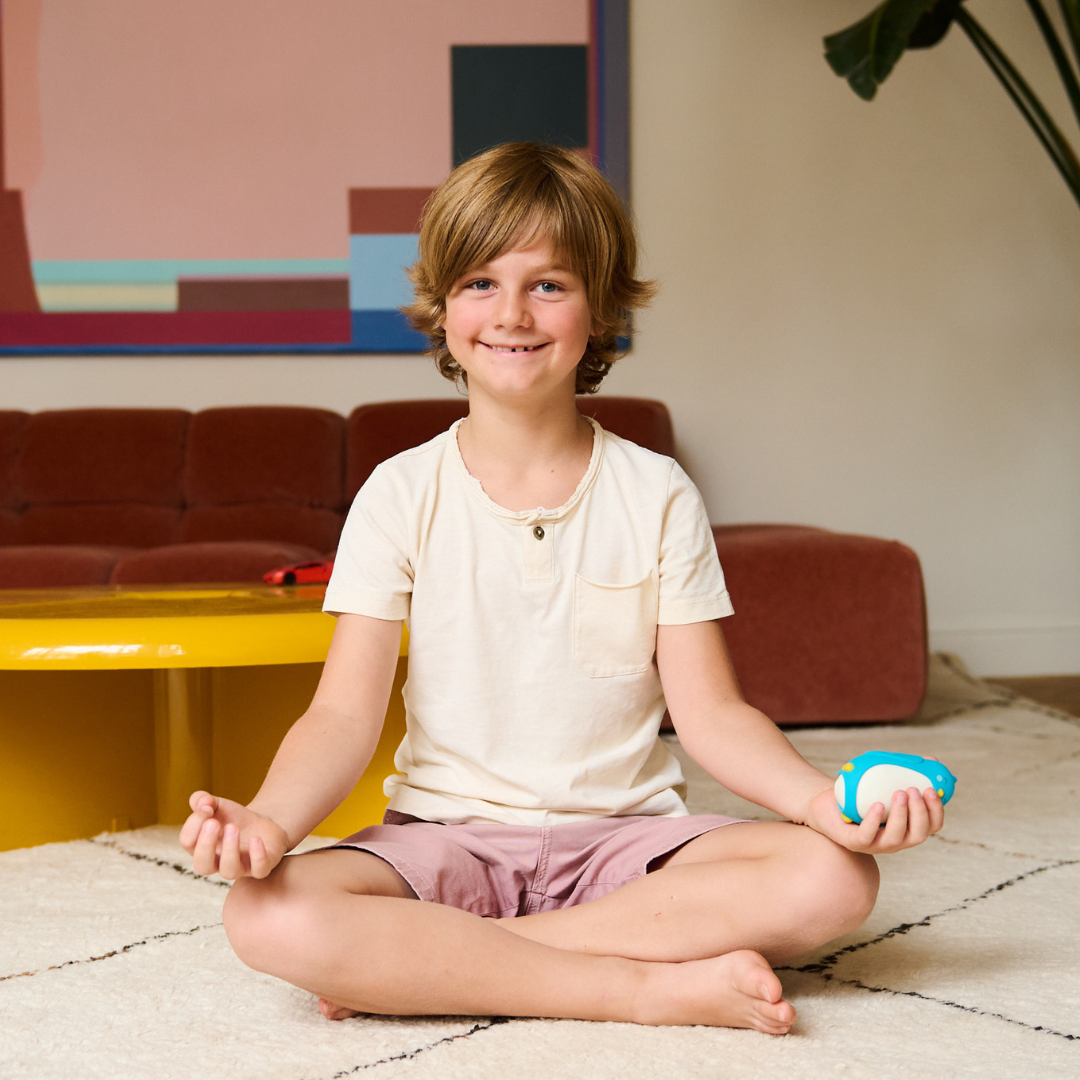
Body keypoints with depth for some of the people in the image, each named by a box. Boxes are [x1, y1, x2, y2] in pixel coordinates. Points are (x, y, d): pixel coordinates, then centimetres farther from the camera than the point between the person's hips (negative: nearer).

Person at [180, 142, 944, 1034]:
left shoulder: (658, 496, 2)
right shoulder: (403, 495, 0)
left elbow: (710, 711, -1)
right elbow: (346, 715, -6)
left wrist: (820, 797, -21)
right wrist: (270, 820, -28)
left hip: (623, 835, 2)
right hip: (447, 836, -1)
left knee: (835, 878, -26)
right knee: (269, 915, -30)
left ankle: (423, 964, -22)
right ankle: (654, 986, -25)